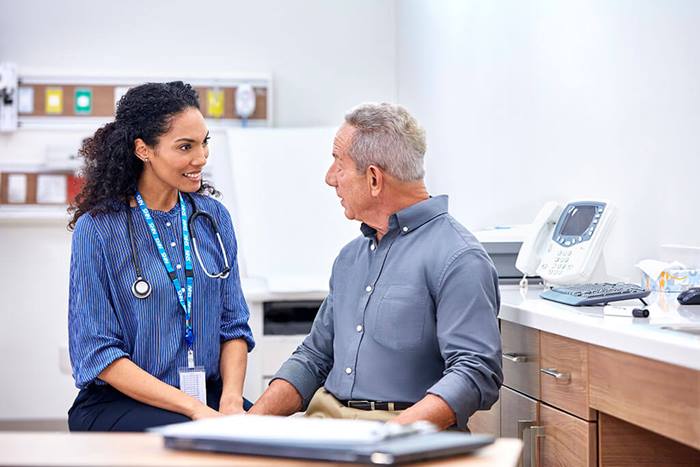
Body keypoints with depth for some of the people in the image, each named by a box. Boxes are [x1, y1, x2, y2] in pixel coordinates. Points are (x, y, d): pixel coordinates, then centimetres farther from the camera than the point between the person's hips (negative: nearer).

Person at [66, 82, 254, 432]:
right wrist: (195, 409, -18)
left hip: (209, 393, 5)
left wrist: (231, 399, -9)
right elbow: (99, 352, -10)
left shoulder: (213, 216, 9)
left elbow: (234, 326, 11)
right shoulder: (97, 229, -7)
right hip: (119, 401, -5)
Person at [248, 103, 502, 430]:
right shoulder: (350, 257, 20)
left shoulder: (458, 259, -8)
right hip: (327, 423, 7)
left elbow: (476, 374, -16)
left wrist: (394, 433, -28)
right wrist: (252, 419, 5)